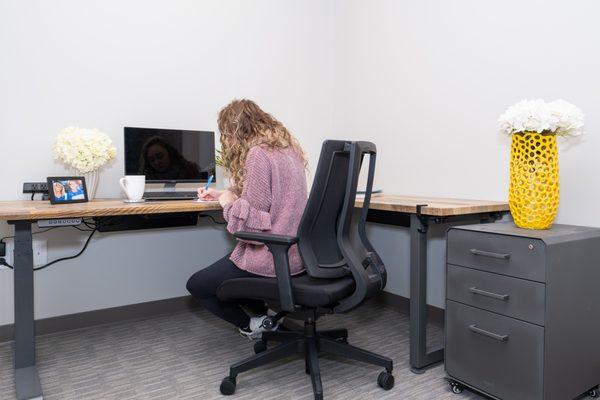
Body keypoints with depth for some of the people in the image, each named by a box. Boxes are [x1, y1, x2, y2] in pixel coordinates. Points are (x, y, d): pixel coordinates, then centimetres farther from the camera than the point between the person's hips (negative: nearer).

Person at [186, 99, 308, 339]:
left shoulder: (258, 154, -18)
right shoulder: (287, 148, 10)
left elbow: (250, 220, -22)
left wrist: (228, 201, -2)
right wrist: (222, 193, 29)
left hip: (273, 256, -9)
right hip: (296, 252, 9)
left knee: (196, 285, 12)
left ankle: (254, 325, 10)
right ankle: (266, 316, 19)